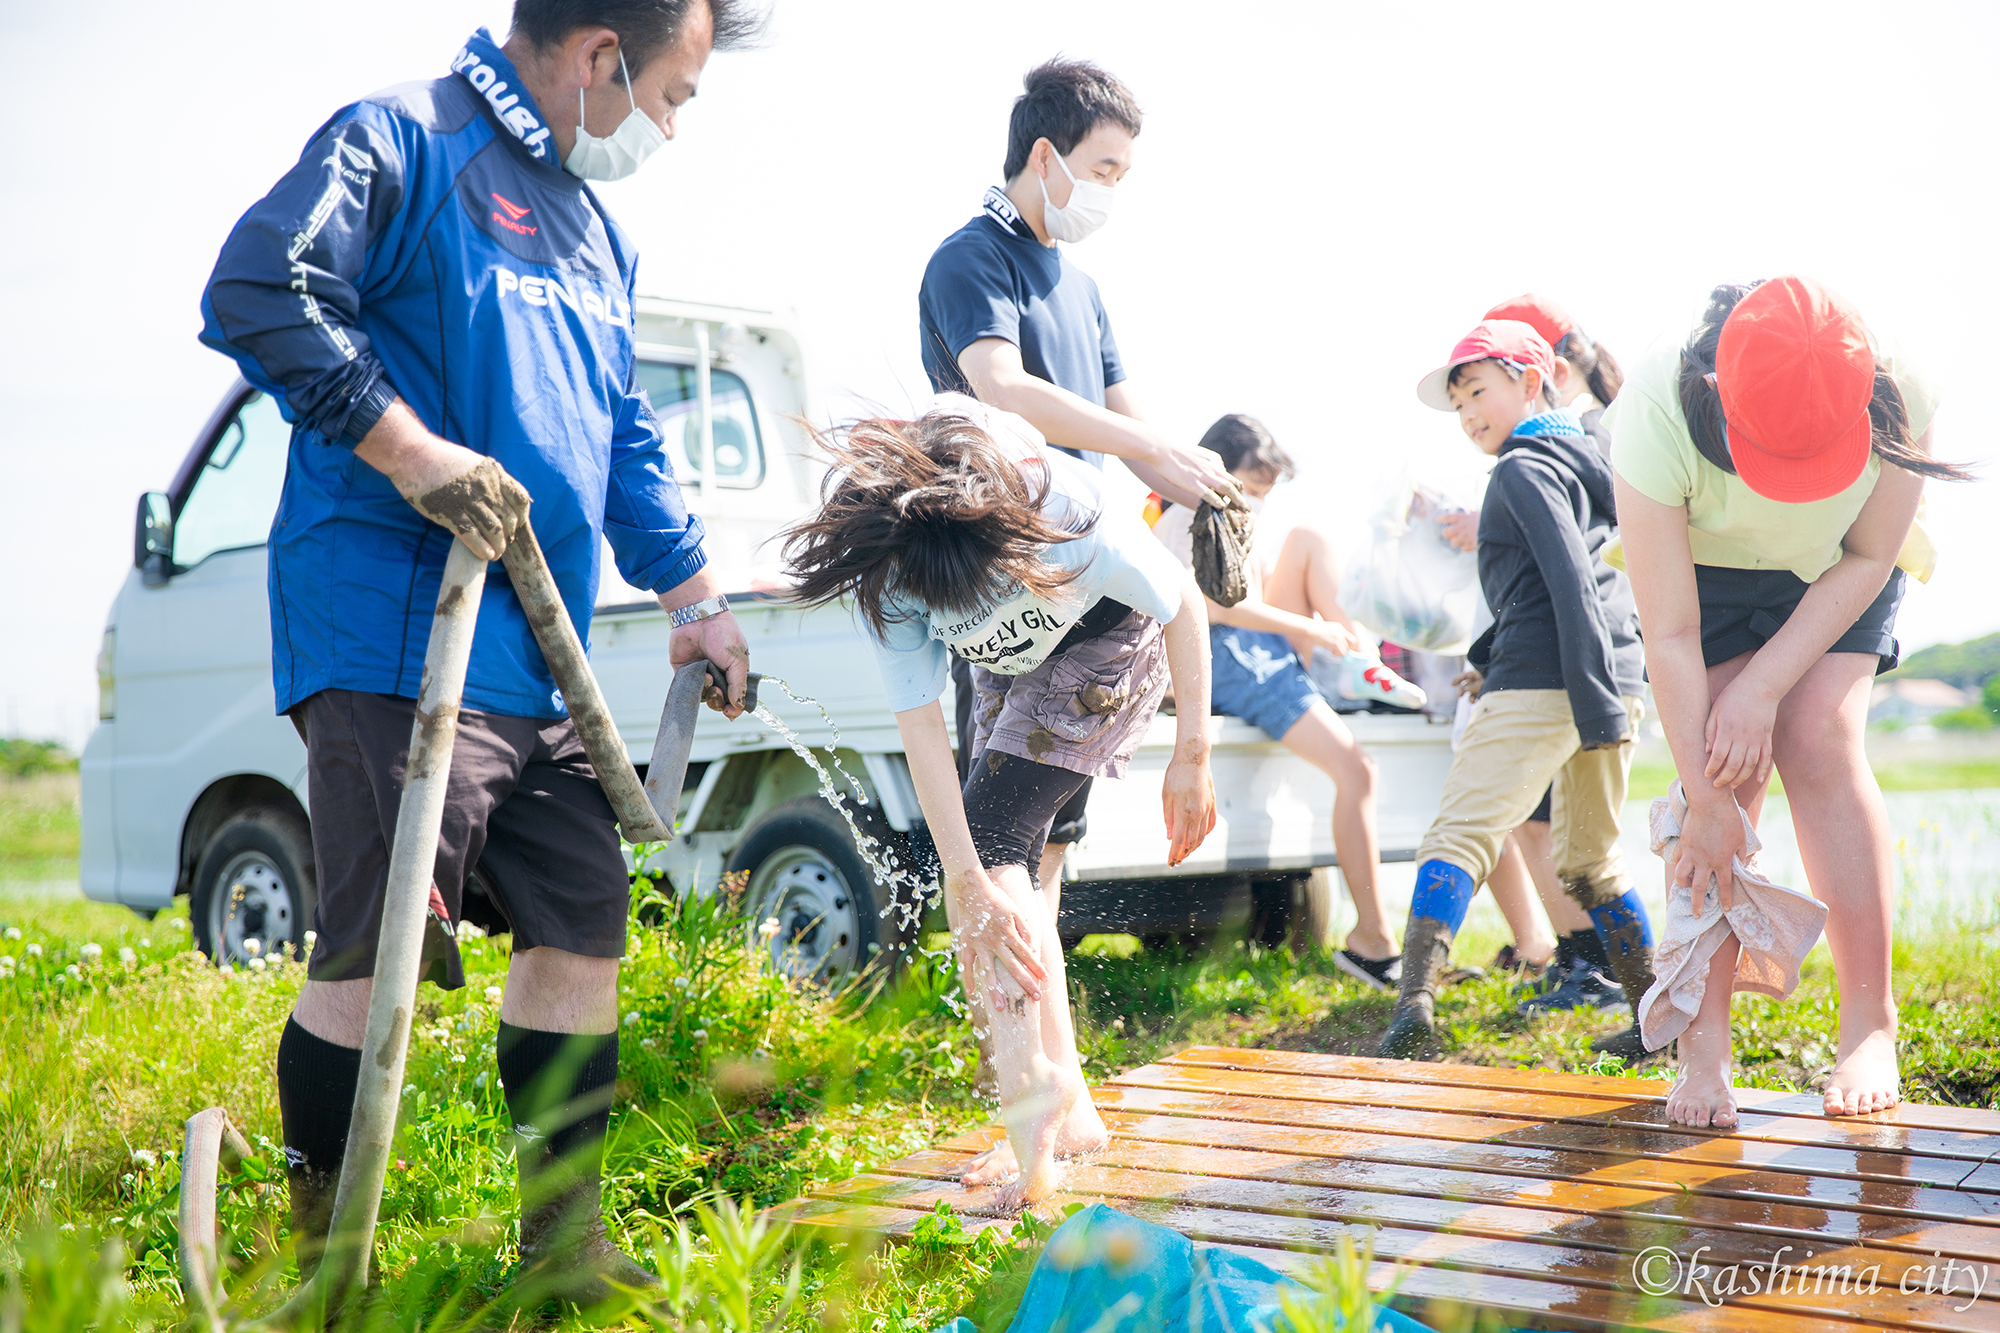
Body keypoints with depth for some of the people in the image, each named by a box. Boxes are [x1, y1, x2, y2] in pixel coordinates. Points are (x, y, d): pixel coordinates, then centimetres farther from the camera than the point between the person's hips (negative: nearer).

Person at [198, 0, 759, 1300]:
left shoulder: (595, 231, 23)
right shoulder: (401, 142, -4)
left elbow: (628, 438, 30)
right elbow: (257, 293, -18)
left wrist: (697, 596, 28)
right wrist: (413, 453, -21)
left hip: (541, 662, 9)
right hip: (396, 630, -9)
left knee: (583, 926, 8)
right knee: (378, 949, -9)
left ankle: (566, 1241, 20)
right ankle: (322, 1262, 7)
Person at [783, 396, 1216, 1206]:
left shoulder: (1058, 508, -39)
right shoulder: (882, 574, -29)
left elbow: (1182, 603, -23)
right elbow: (920, 725, -27)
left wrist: (1192, 757, -20)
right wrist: (969, 885, -32)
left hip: (1109, 643, -5)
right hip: (1011, 667, 5)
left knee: (990, 831, -21)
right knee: (1005, 862, -4)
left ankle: (1027, 1084, -24)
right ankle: (1069, 1109, 3)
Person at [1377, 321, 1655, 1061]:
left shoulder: (1523, 469, -3)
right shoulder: (1589, 457, 23)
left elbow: (1571, 584, -14)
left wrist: (1595, 706, -19)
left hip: (1541, 681, -9)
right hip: (1620, 679, 9)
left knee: (1457, 834, -12)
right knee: (1590, 861, 19)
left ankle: (1416, 999, -26)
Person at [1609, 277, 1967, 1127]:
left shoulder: (1896, 397, -34)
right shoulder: (1657, 417, -38)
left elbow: (1868, 559, -17)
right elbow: (1671, 637, -32)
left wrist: (1765, 684, -24)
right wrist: (1704, 801, -29)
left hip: (1837, 578, 1)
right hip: (1704, 573, 0)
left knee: (1818, 741, -18)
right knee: (1726, 764, -15)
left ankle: (1870, 1024, -12)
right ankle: (1704, 1042, -11)